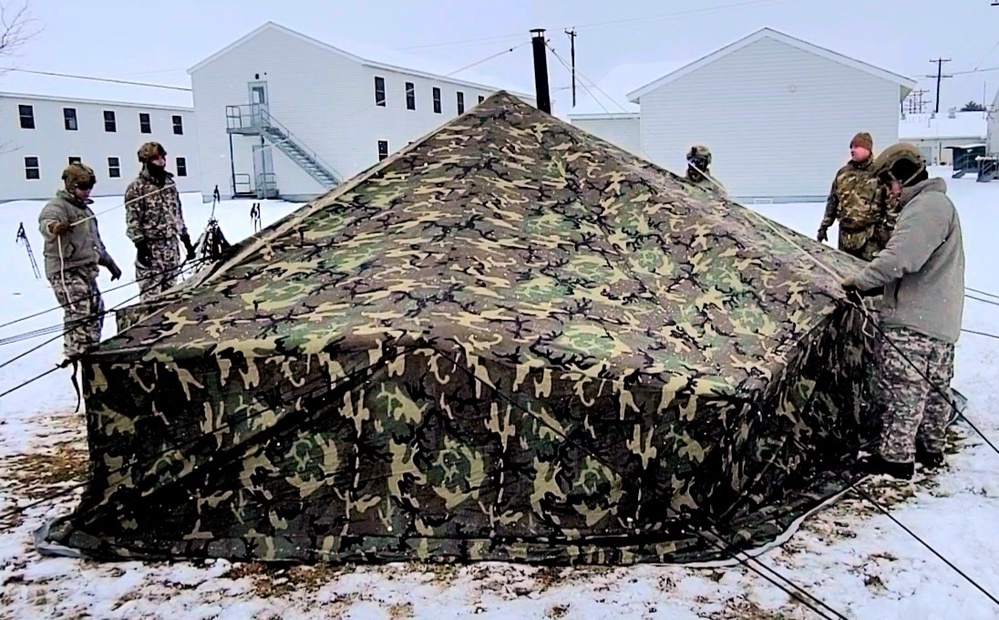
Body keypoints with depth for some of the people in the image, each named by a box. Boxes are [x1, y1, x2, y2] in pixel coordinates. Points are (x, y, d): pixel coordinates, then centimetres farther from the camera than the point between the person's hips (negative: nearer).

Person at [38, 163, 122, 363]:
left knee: (95, 311, 15)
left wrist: (109, 263, 34)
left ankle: (90, 351, 28)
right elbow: (46, 222, -32)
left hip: (86, 270, 10)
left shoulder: (84, 209, 23)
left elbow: (95, 241, 33)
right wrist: (54, 227, -55)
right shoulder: (58, 206, -7)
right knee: (79, 311, -17)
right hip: (66, 270, -10)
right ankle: (75, 353, -13)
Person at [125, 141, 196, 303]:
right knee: (150, 292, -8)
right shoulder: (136, 187, -7)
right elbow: (132, 219, -12)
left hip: (171, 244, 7)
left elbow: (178, 213, 18)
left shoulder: (169, 183, 13)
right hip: (151, 246, -6)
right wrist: (140, 245, -20)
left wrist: (186, 240, 16)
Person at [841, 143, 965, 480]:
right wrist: (872, 283, 9)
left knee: (903, 389, -3)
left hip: (913, 321, -11)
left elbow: (899, 258, -28)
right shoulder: (939, 203, 19)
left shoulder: (926, 206, -16)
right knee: (935, 386, 18)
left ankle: (897, 457, 4)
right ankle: (931, 449, 30)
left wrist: (859, 281, -17)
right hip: (942, 322, 11)